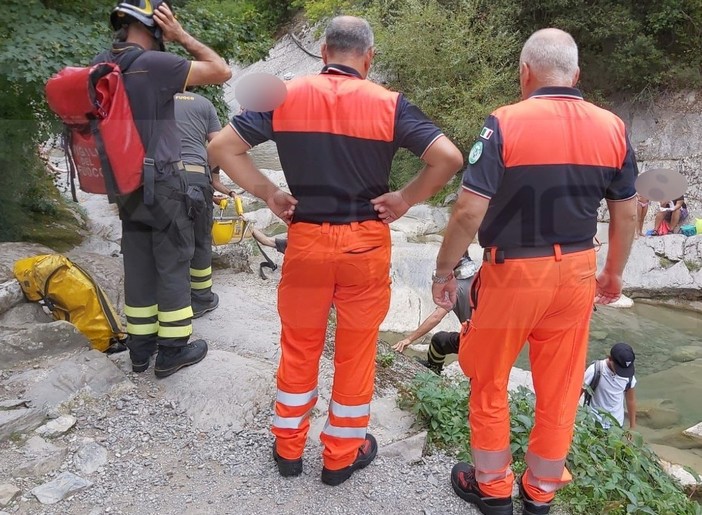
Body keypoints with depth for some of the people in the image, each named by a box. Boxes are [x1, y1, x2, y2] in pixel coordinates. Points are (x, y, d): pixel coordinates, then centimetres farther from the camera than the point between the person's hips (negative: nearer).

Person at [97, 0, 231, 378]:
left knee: (137, 265, 14)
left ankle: (140, 347, 24)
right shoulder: (155, 63, -17)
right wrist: (183, 37, -4)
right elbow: (222, 72, -10)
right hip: (162, 182, -7)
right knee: (172, 266, 4)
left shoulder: (100, 64, 6)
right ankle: (172, 350, 15)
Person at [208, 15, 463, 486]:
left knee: (299, 346, 18)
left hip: (305, 239, 2)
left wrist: (268, 194, 0)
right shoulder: (389, 104, -6)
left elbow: (222, 147, -3)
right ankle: (342, 455, 30)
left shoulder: (285, 96, -1)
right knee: (356, 350, 14)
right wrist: (405, 199, -5)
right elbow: (449, 158, -14)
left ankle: (288, 447, 34)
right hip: (365, 243, -1)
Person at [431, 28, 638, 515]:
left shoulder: (506, 123, -13)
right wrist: (614, 273, 21)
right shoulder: (612, 128, 2)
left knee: (490, 382, 15)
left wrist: (444, 269, -5)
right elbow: (627, 214, 8)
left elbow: (469, 210, -18)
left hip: (513, 272, -4)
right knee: (560, 387, 16)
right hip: (577, 272, 5)